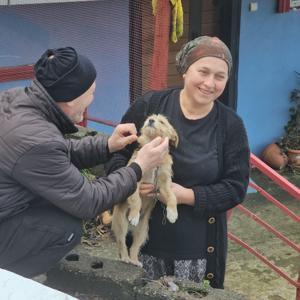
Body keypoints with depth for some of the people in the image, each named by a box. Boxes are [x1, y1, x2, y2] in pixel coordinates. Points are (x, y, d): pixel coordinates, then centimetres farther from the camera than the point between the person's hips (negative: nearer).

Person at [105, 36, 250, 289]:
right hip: (143, 236, 1)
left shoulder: (231, 125, -3)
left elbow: (236, 187, -4)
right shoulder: (149, 105, -4)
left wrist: (187, 195, -18)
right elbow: (116, 151, 3)